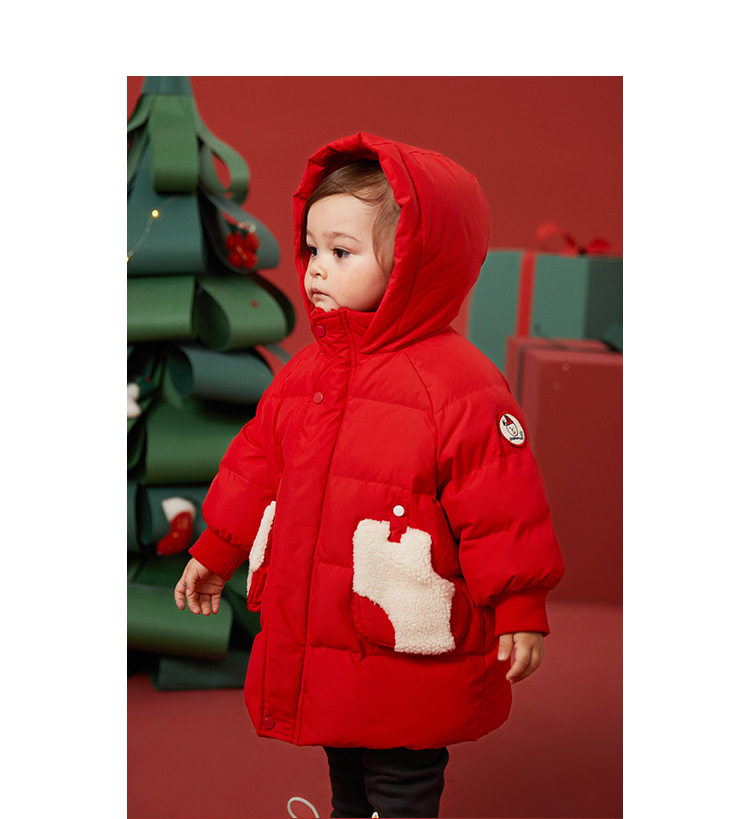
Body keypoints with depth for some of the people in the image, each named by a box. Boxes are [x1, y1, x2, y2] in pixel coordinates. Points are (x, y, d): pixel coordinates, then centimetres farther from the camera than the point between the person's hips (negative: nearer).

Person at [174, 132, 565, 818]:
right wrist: (216, 551, 21)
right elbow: (257, 466, 16)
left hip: (406, 652, -6)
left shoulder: (460, 385, -17)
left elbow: (502, 507, -15)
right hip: (312, 644, 7)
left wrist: (520, 608, -13)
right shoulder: (304, 374, 5)